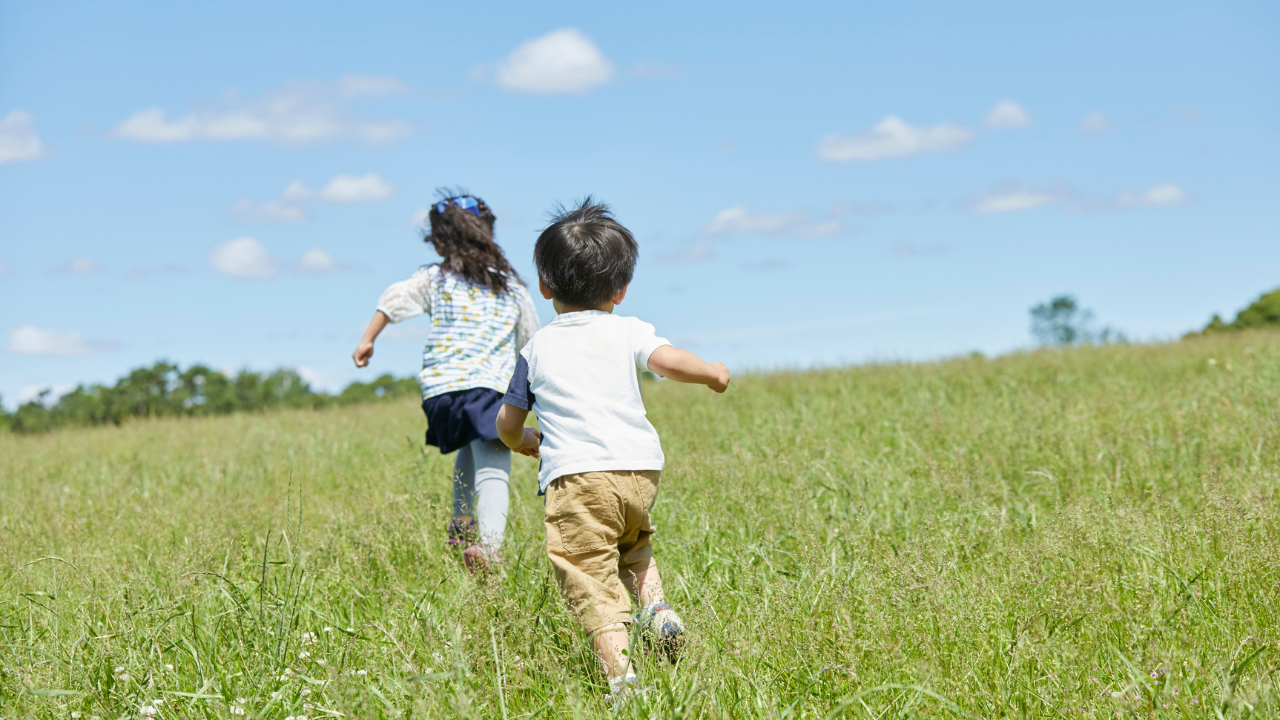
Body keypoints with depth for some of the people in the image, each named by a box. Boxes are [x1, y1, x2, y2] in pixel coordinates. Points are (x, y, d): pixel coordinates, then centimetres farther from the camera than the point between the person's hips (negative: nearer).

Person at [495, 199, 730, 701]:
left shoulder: (536, 349, 14)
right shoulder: (627, 331, 10)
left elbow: (507, 424, 19)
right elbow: (670, 361, -7)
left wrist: (524, 442, 42)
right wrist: (712, 373, 14)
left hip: (575, 474, -3)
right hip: (640, 469, 3)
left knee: (590, 579, -8)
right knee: (632, 544, 32)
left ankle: (620, 674, -23)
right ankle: (656, 607, 11)